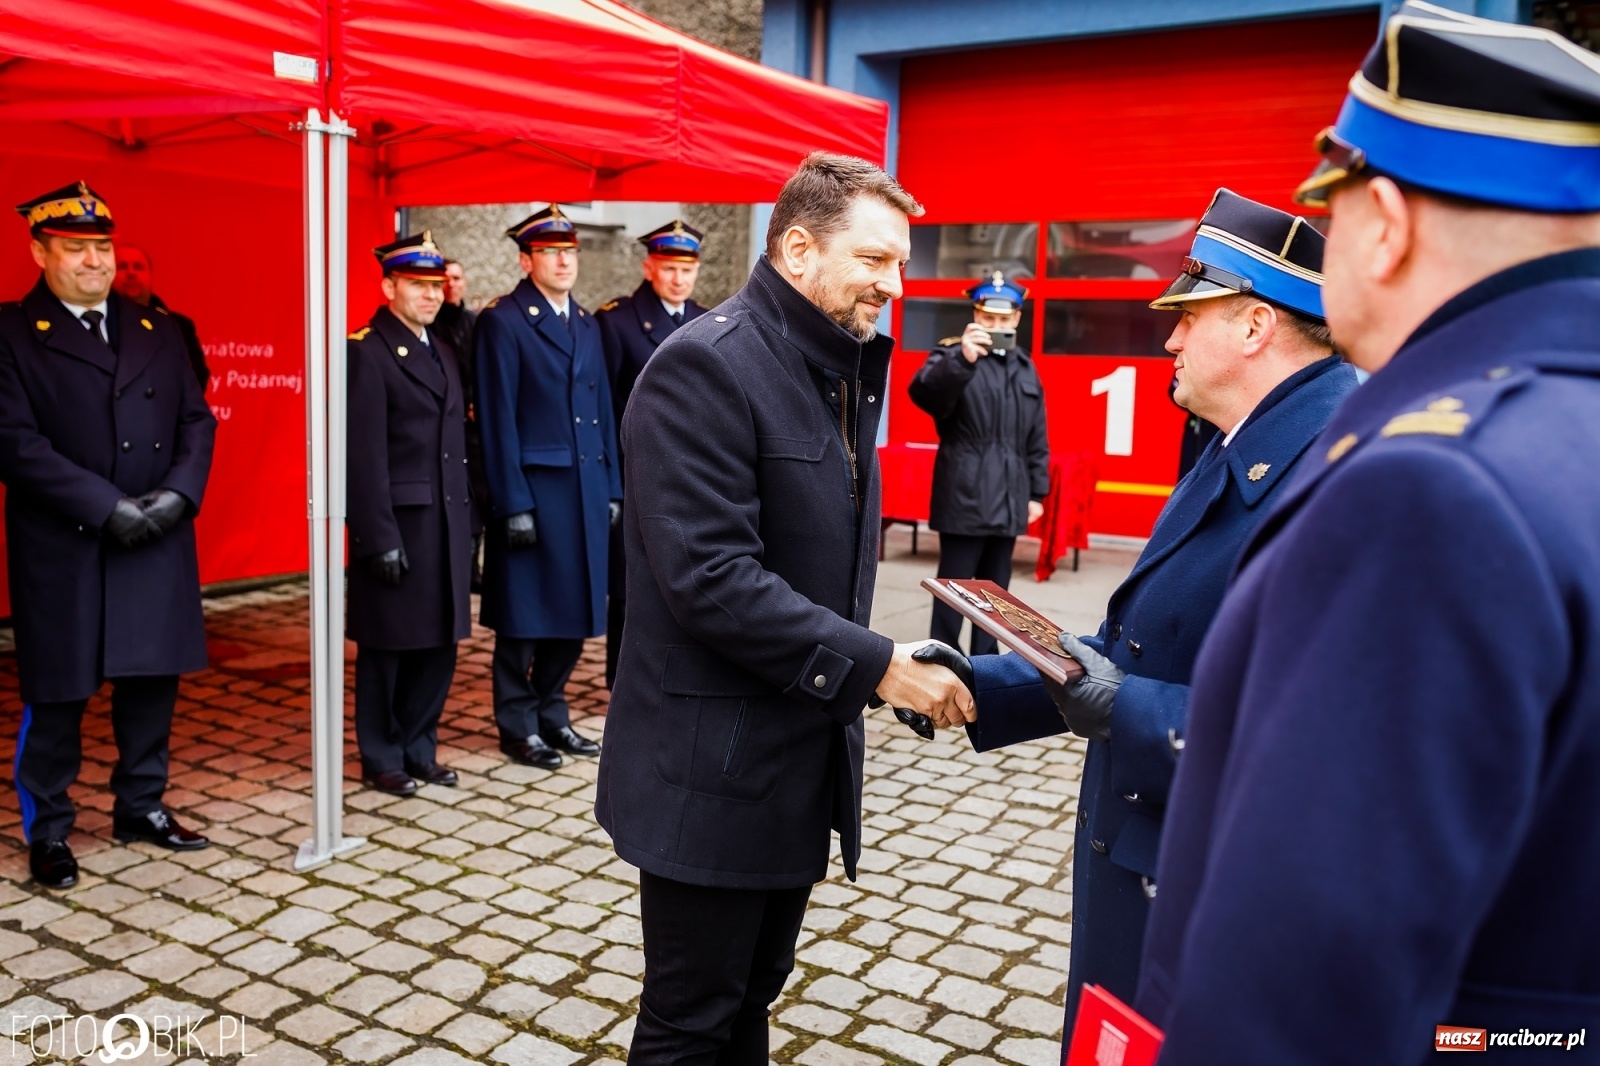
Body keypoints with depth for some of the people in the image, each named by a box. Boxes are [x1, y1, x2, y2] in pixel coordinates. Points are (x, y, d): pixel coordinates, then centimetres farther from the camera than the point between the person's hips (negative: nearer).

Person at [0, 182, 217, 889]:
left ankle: (140, 806, 28)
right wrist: (106, 507, -18)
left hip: (158, 542, 5)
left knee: (153, 678, 12)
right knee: (57, 693, 5)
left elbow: (196, 420, 9)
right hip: (62, 549, -4)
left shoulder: (155, 328, 12)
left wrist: (179, 493, -8)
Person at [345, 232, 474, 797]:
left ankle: (419, 748, 27)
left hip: (447, 522, 7)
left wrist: (467, 522, 12)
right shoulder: (366, 351, -9)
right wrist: (380, 537, -18)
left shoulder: (442, 350, 15)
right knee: (387, 648, 6)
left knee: (438, 644, 12)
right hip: (398, 522, -7)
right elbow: (364, 453, -15)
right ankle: (382, 758, 21)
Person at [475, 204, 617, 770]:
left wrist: (611, 487, 10)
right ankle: (518, 725, 18)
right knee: (524, 615, 4)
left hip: (586, 488, 7)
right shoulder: (502, 320, -6)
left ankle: (551, 713, 27)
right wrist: (513, 504, -15)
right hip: (533, 486, -6)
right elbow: (499, 418, -11)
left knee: (576, 608, 12)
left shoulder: (586, 323, 15)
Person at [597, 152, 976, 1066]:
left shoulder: (847, 370, 10)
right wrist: (876, 665, -24)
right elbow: (711, 580, -26)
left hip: (803, 761, 8)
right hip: (713, 772, -8)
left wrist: (894, 659, 3)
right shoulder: (705, 367, -18)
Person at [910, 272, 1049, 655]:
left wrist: (1037, 491, 13)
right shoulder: (952, 354, -3)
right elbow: (924, 394, -24)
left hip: (1008, 500, 6)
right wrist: (962, 358, -39)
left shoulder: (1025, 367, 14)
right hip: (964, 497, -5)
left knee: (996, 589, 13)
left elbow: (1037, 438, 17)